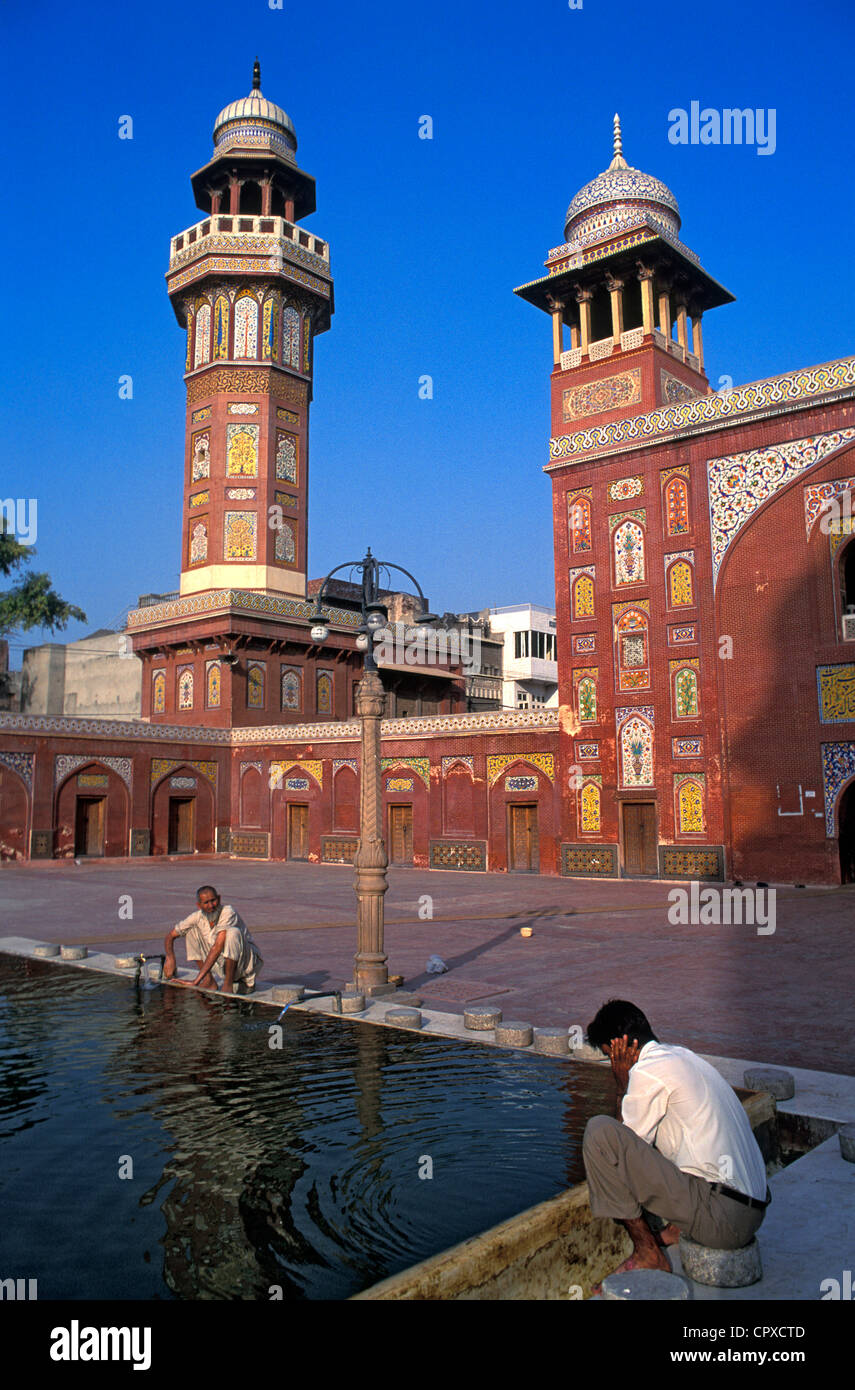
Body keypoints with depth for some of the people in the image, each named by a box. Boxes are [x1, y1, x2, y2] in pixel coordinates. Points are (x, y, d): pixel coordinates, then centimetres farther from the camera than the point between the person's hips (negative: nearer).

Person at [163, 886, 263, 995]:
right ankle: (209, 982, -4)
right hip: (223, 964, 6)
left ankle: (228, 984, -21)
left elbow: (218, 947, -31)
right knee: (190, 930, -2)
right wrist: (170, 958, -17)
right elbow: (170, 935, 5)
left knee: (233, 932, -34)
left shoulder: (228, 912, -24)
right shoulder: (198, 917, -5)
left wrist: (196, 981, -32)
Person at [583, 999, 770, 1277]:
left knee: (599, 1131, -14)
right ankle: (676, 1229, 13)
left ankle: (647, 1253, -4)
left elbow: (628, 1142, -1)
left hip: (720, 1219, -10)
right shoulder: (683, 1056, 15)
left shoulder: (647, 1072, -13)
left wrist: (622, 1083, 3)